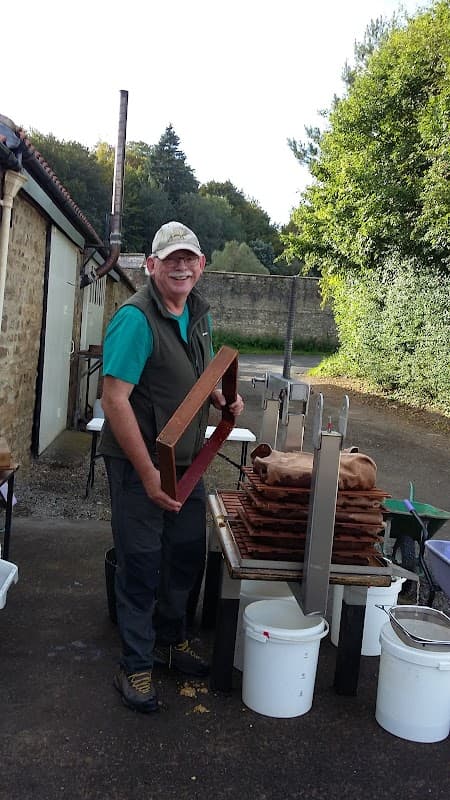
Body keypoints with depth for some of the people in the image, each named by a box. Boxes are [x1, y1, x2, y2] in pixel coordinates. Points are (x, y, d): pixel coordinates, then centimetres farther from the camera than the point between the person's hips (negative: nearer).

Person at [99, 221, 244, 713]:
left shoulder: (200, 313, 6)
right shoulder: (136, 317, -20)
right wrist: (148, 474, -26)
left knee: (187, 554, 18)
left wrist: (223, 401, 0)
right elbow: (115, 400, -24)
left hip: (187, 459, 8)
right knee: (141, 563, 3)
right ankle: (136, 665, 23)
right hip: (137, 462, -8)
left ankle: (170, 639, 40)